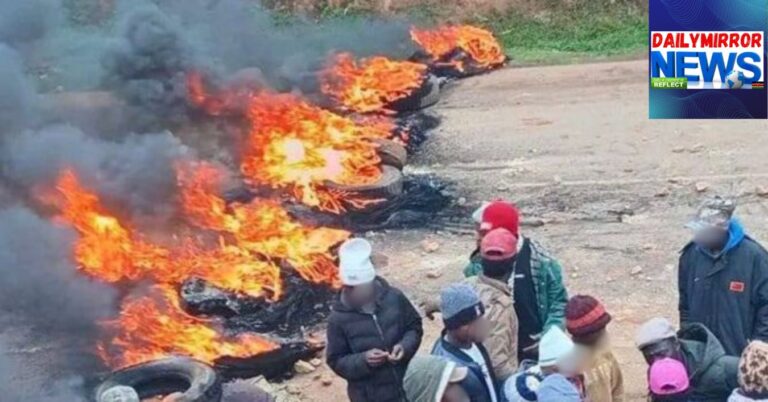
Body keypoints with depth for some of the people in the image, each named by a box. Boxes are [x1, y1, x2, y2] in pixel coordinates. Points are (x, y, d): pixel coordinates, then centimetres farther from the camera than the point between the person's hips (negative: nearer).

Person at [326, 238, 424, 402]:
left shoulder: (393, 298, -13)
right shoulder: (339, 318, -17)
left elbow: (414, 326, 2)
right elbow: (336, 361, -9)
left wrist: (405, 346, -18)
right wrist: (363, 360, -27)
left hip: (405, 385, 2)